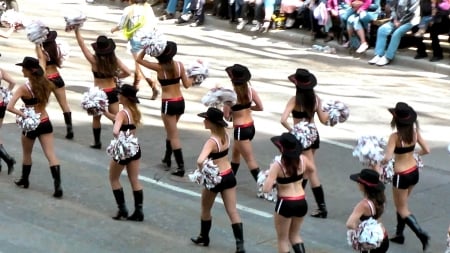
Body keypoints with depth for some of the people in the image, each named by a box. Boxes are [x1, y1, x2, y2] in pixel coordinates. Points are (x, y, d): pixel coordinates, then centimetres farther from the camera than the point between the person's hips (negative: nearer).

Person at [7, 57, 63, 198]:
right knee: (51, 155, -1)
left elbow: (10, 107, -26)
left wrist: (23, 115, -21)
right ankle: (58, 185, -12)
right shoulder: (45, 83, -5)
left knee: (27, 155, 21)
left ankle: (24, 180, 41)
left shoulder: (24, 88, -19)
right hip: (45, 123, 4)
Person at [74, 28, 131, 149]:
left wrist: (77, 30, -11)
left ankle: (97, 142, 24)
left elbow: (82, 44, -15)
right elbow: (127, 72, -12)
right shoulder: (114, 60, -10)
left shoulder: (95, 60, -17)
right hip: (112, 92, 2)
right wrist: (117, 76, 2)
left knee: (96, 118, 18)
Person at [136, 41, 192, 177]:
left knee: (174, 136, 0)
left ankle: (181, 167, -3)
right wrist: (192, 77, 20)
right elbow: (186, 84, 2)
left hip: (168, 103, -5)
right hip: (180, 102, 5)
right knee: (171, 131, 26)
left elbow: (139, 59, -3)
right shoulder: (179, 65, -3)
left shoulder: (159, 67, -13)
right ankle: (167, 158, 40)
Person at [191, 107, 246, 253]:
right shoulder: (225, 135, -5)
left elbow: (200, 161, -41)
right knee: (233, 212, 6)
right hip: (229, 176, 6)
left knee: (206, 210, 21)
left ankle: (204, 238, 40)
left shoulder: (211, 142, -27)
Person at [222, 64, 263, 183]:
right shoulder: (250, 90, -2)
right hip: (251, 127, 8)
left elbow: (226, 116, -15)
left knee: (250, 160, -2)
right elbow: (260, 107, 2)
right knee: (235, 153, 27)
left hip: (241, 130, -8)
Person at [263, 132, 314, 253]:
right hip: (302, 203, 5)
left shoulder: (277, 165, -19)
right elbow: (312, 169, 20)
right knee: (294, 235, 26)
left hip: (286, 204, -5)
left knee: (283, 238, 14)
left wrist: (269, 174, -5)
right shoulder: (302, 159, -4)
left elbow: (266, 189, -22)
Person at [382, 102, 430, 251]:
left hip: (402, 176, -7)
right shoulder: (414, 132, -5)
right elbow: (426, 150, 2)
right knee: (401, 205, 25)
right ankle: (399, 234, 33)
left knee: (402, 210, 9)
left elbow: (387, 158, -31)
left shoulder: (395, 136, -22)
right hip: (414, 172, 7)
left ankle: (421, 234, -6)